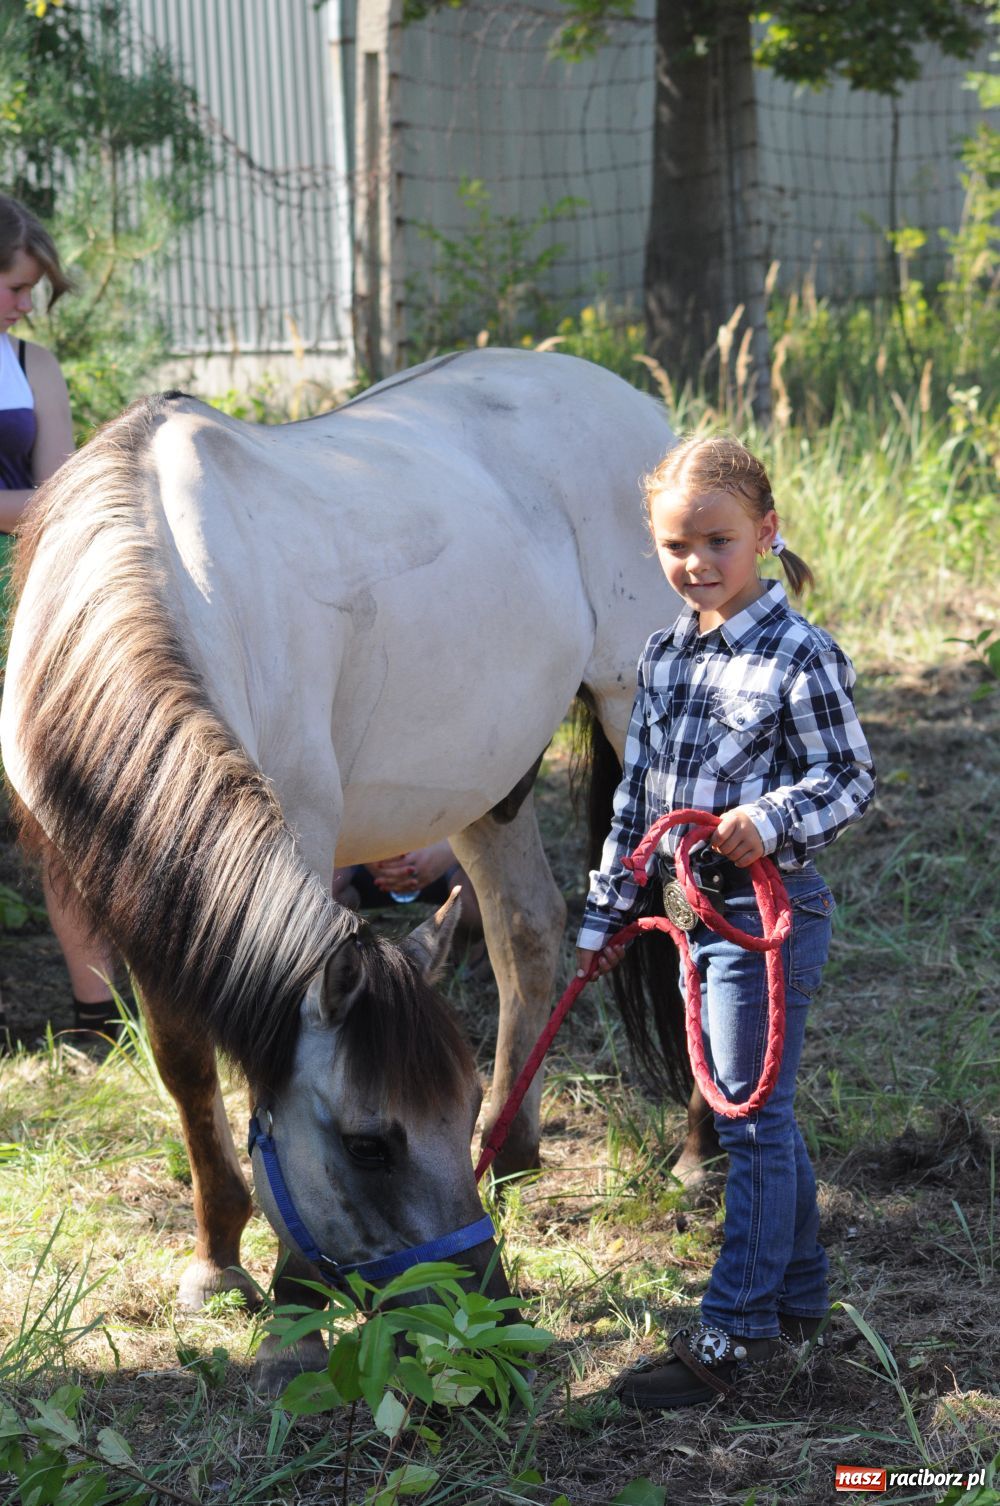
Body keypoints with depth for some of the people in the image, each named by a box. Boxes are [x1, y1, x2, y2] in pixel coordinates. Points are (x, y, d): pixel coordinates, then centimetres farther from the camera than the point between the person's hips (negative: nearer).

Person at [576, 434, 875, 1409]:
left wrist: (772, 818, -29)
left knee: (753, 1120, -2)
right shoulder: (663, 658, 8)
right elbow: (637, 794, 14)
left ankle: (731, 1336, 4)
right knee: (757, 1117, 17)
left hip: (768, 912, -7)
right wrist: (607, 911, 15)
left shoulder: (800, 657, -13)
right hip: (697, 914, 7)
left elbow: (851, 779, -12)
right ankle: (799, 1299, 30)